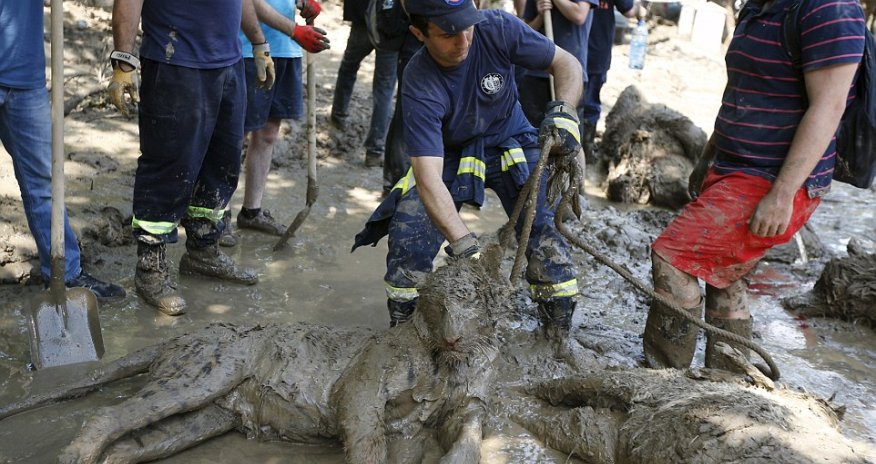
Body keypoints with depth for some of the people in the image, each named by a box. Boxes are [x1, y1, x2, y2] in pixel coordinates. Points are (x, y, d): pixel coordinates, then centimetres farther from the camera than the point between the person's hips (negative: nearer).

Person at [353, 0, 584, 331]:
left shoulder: (497, 28, -24)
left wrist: (563, 111, -33)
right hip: (450, 155, -1)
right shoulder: (419, 85, -29)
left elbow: (567, 64, -11)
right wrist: (464, 245, -48)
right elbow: (429, 178, -36)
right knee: (408, 239, -18)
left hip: (512, 145, 2)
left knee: (545, 236, -15)